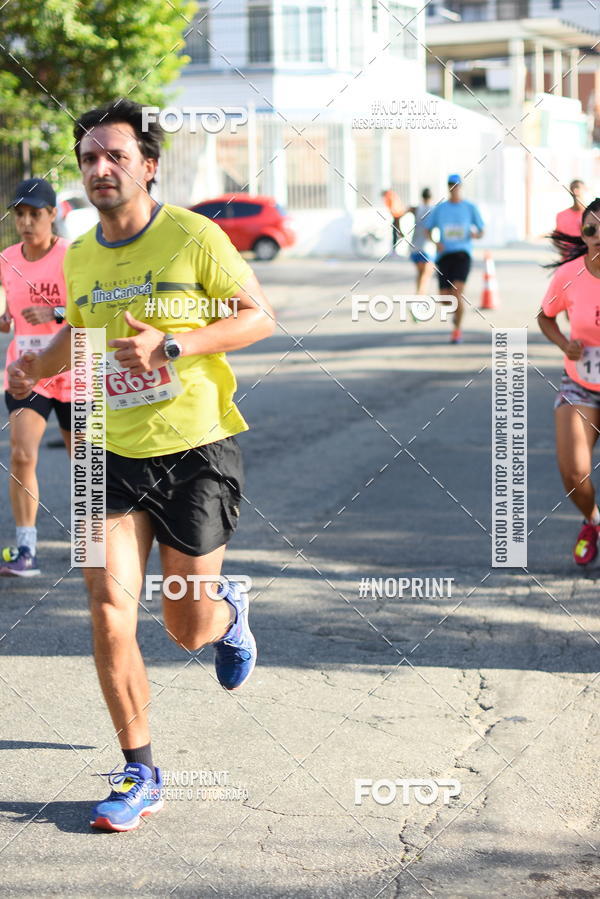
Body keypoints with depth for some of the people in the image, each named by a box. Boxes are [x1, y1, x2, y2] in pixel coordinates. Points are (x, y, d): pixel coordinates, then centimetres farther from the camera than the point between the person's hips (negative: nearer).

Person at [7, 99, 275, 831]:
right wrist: (36, 366, 1)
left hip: (195, 453, -4)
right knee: (108, 608, -9)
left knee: (187, 628, 4)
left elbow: (259, 316, -8)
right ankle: (139, 773, 6)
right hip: (116, 458, 4)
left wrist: (171, 345, -22)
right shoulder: (78, 257, 6)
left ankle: (227, 615, 44)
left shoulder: (193, 236, -10)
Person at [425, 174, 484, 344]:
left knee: (457, 292, -20)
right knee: (445, 298, -1)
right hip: (444, 254, 2)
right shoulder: (439, 208, 8)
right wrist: (436, 242, -6)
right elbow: (428, 231, 15)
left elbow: (481, 232, 10)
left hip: (462, 254, -2)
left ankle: (457, 329, -5)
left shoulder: (470, 208, 5)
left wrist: (475, 234, -14)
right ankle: (457, 310, 36)